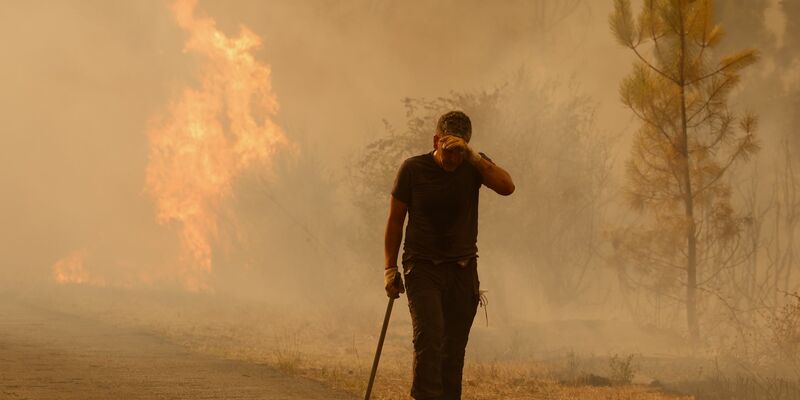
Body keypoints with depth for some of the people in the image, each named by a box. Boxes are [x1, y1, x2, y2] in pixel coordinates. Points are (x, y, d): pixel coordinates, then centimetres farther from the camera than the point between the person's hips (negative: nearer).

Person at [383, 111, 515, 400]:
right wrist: (390, 268, 1)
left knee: (454, 347, 3)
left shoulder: (474, 166, 1)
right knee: (429, 333, -20)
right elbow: (395, 220, 4)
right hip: (422, 267, -3)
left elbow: (506, 187, -18)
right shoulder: (413, 169, -3)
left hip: (462, 268, 3)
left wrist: (472, 156, -26)